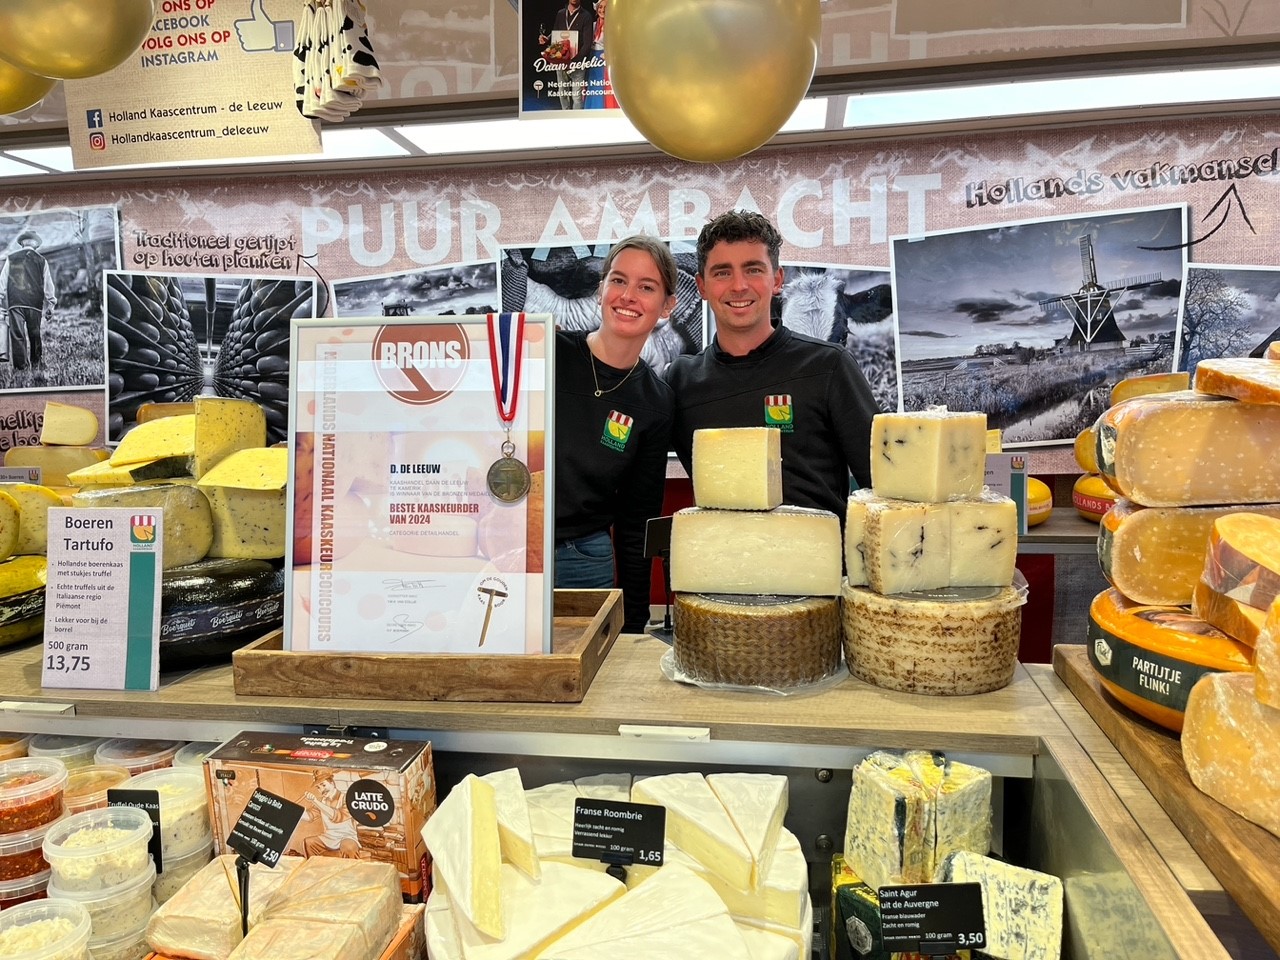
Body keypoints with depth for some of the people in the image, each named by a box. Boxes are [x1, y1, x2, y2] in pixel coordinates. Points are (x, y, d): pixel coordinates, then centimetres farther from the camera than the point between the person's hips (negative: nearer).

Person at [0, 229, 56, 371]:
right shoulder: (41, 261, 5)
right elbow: (48, 285, 6)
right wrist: (50, 306, 13)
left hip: (14, 303, 0)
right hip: (35, 304, 1)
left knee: (17, 335, -1)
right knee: (35, 335, 11)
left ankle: (20, 366, -3)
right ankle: (37, 362, 16)